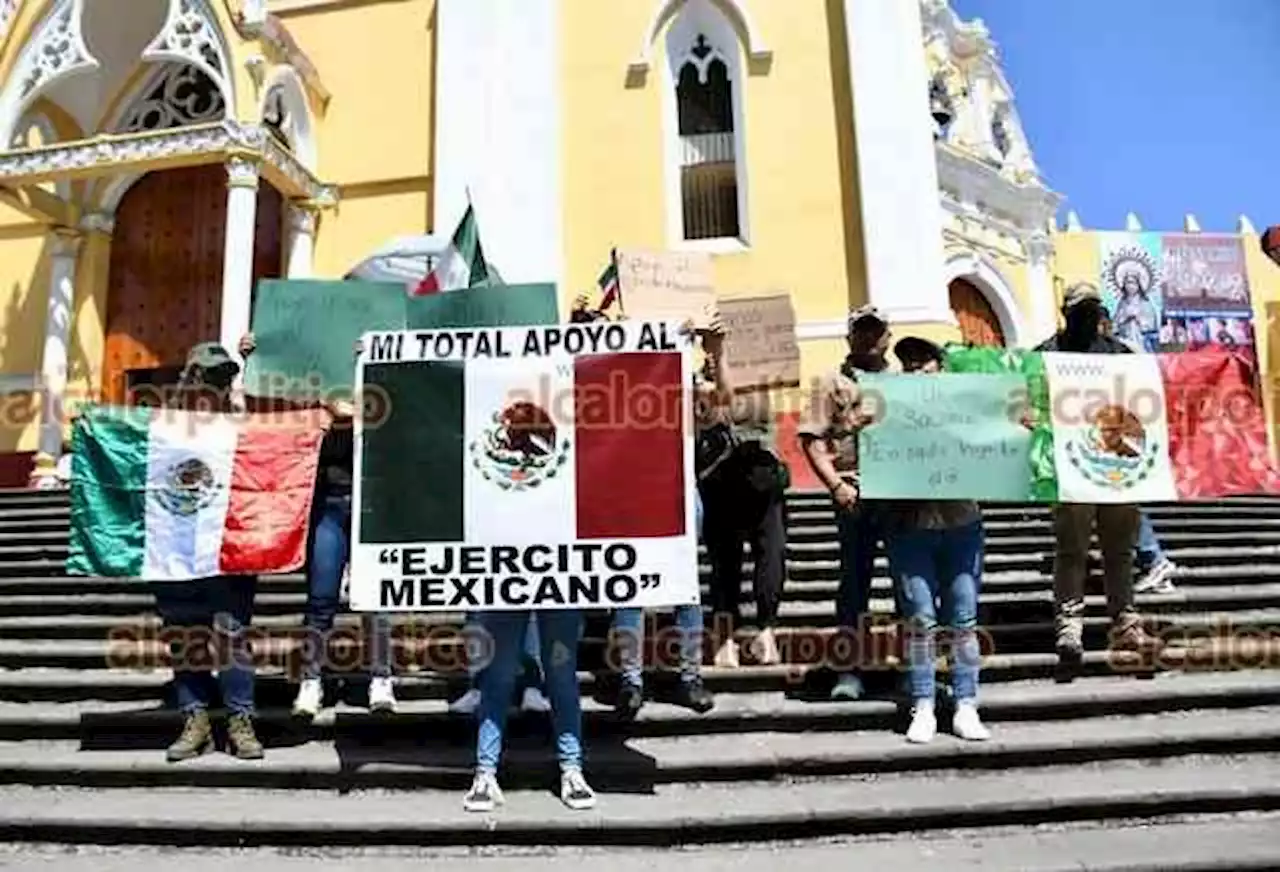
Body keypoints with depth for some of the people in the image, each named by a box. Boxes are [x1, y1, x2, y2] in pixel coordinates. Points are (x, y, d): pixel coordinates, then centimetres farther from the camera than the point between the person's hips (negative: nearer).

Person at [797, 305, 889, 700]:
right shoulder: (835, 384, 8)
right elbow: (812, 438, 0)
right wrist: (835, 484, -11)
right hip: (856, 492, -3)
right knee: (855, 575, -2)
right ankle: (848, 670, 6)